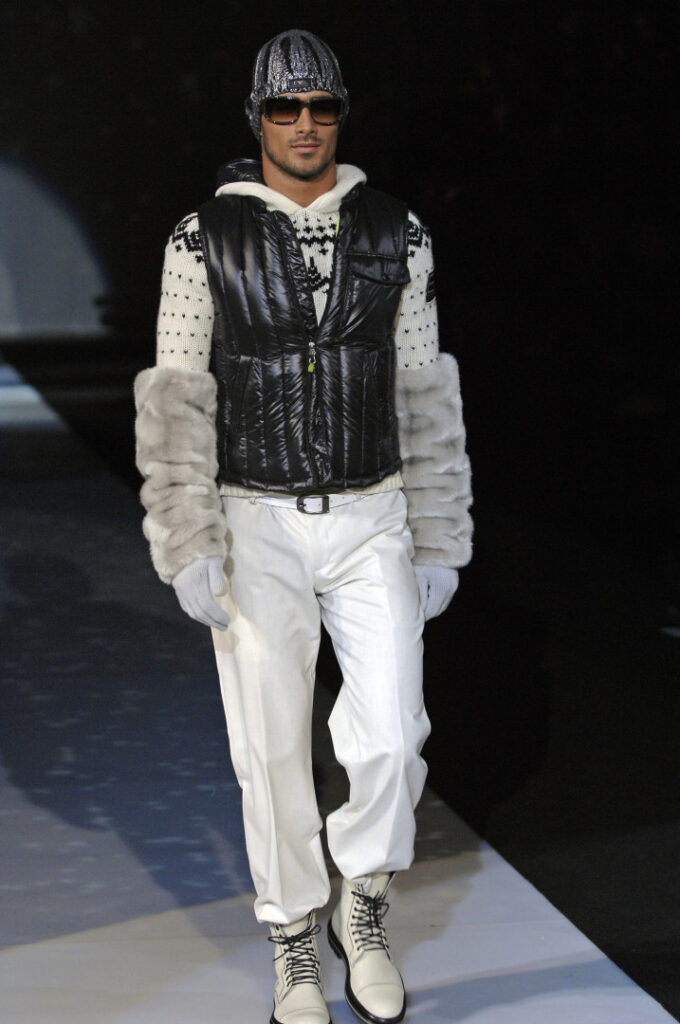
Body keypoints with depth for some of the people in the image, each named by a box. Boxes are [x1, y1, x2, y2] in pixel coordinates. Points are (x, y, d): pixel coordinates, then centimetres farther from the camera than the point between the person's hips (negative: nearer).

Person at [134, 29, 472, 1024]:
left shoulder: (395, 235, 0)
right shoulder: (204, 241, -6)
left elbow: (425, 400, 3)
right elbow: (177, 404, -7)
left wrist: (440, 546, 2)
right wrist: (187, 550, -16)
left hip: (370, 525, 1)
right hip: (256, 530, -1)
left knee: (390, 741, -7)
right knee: (274, 752, 4)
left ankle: (363, 910, 21)